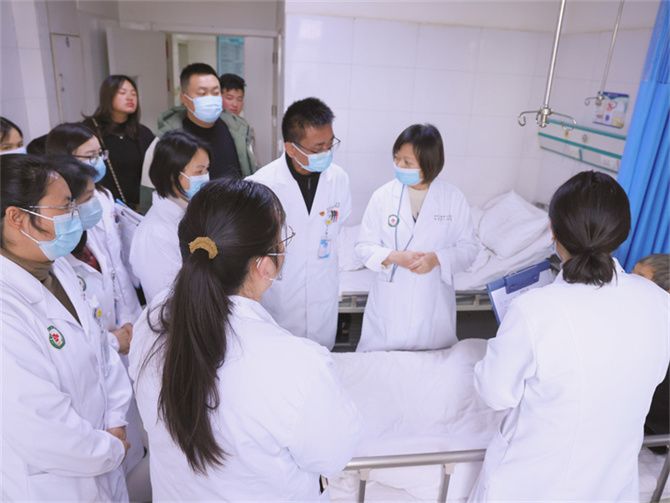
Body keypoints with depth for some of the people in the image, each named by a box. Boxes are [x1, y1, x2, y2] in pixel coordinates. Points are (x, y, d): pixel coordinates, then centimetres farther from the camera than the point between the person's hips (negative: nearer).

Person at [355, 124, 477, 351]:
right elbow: (364, 246, -3)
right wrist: (394, 257, -21)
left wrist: (437, 258, -20)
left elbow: (468, 248, -2)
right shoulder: (382, 196, -8)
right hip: (391, 302, 0)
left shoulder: (454, 198, -7)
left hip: (434, 302, 1)